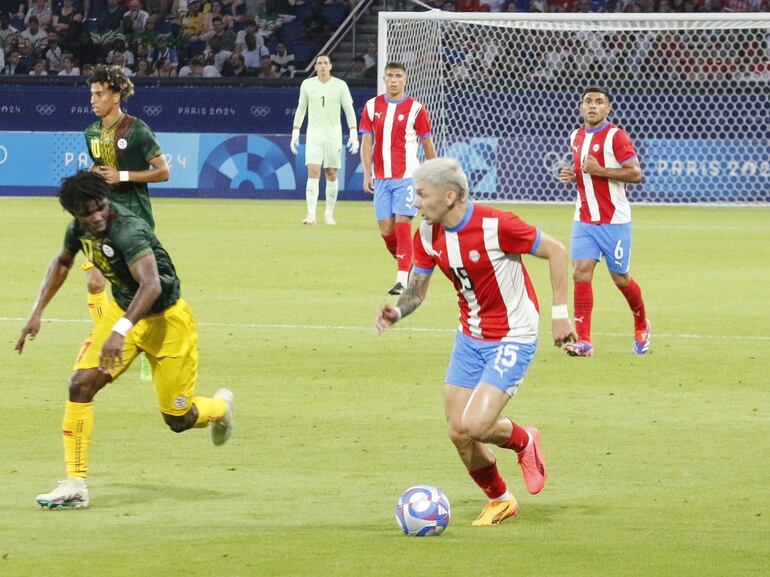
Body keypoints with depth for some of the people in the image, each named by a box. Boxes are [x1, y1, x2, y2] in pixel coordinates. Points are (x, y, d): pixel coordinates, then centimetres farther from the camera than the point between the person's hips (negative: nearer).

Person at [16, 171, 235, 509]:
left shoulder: (129, 231, -32)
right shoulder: (79, 228, -8)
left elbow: (152, 285, -46)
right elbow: (62, 262, 16)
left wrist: (120, 331, -58)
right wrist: (37, 312, 10)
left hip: (165, 319, -6)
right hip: (123, 311, 6)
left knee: (178, 420, 2)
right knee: (81, 384, -15)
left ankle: (220, 407, 39)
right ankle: (75, 484, -12)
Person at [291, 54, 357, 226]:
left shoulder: (340, 85, 0)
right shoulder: (307, 85, 4)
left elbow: (349, 110, 1)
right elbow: (301, 109, 12)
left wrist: (353, 135, -8)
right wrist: (295, 133, 8)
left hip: (333, 136, 0)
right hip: (314, 134, 0)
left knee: (332, 174, 2)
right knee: (313, 173, -13)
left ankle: (329, 214, 14)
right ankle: (311, 215, -19)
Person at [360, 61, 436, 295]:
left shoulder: (416, 109, -2)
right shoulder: (372, 107, 7)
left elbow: (428, 145, 4)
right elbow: (366, 142, 7)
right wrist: (367, 174, -1)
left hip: (407, 177, -4)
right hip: (381, 178, 4)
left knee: (402, 226, -13)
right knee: (386, 230, 1)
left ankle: (402, 280, -11)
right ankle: (408, 265, 26)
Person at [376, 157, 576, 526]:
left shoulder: (495, 226, -23)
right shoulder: (428, 235, -3)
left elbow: (556, 251, -12)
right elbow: (417, 290, 8)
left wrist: (560, 313, -12)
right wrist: (396, 312, -15)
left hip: (512, 339, -7)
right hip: (470, 338, 7)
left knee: (475, 425, -19)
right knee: (458, 431, 2)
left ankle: (524, 441, 16)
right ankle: (499, 500, 27)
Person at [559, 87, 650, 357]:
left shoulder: (616, 137, -10)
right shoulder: (576, 137, 11)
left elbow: (636, 173, -14)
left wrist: (599, 170, -21)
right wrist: (572, 175, 4)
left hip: (614, 220, -5)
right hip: (584, 220, 5)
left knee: (620, 278, 5)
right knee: (581, 272, -11)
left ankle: (641, 326, 33)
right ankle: (583, 341, -14)